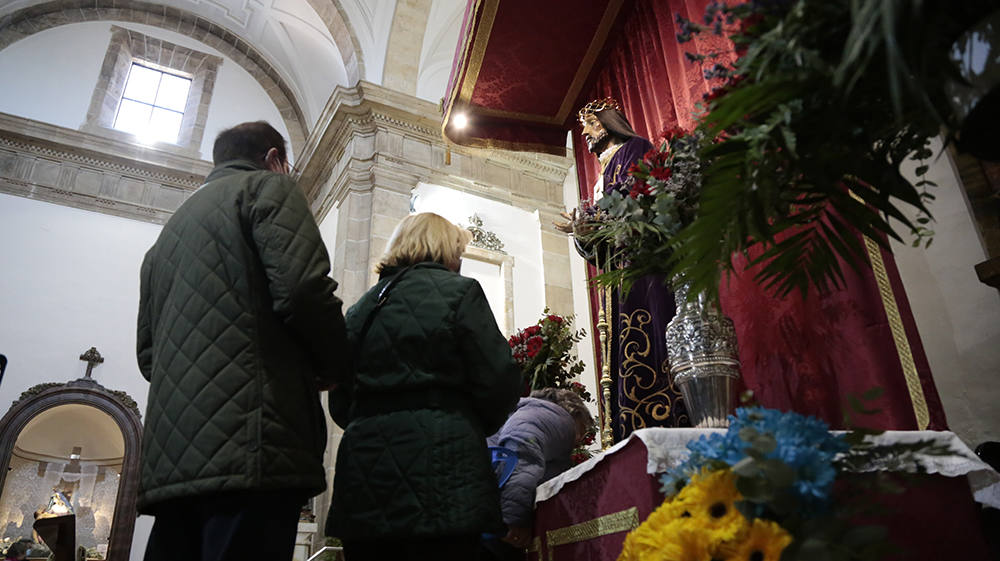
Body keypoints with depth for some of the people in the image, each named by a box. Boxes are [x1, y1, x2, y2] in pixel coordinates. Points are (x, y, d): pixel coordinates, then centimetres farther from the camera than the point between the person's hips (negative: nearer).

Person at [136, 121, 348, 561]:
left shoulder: (172, 227, 26)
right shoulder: (269, 187, 4)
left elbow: (148, 352, 24)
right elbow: (303, 289, -13)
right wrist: (332, 367, 4)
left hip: (167, 457, 8)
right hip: (247, 444, -8)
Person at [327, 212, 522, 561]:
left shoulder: (361, 309, 13)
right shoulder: (458, 291, -2)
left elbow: (340, 405, 12)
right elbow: (498, 382, -8)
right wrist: (475, 427, 11)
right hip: (439, 477, -5)